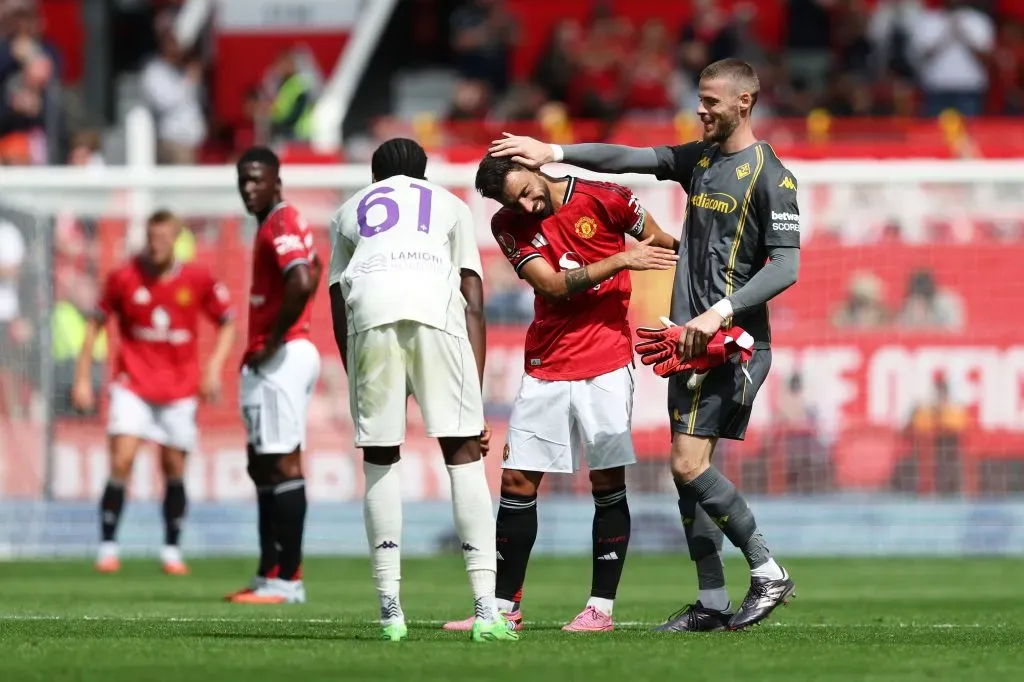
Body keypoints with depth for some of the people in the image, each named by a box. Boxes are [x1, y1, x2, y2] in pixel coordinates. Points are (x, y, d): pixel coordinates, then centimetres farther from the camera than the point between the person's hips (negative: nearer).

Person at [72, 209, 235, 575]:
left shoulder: (198, 280, -3)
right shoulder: (124, 278, -5)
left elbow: (227, 322, 10)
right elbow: (96, 324, 6)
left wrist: (214, 369, -2)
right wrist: (82, 378, 3)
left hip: (180, 390, 1)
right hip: (133, 385, -1)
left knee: (174, 468, 4)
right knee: (121, 460, -14)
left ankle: (172, 551, 18)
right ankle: (108, 548, -7)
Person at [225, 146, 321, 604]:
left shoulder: (279, 227, -14)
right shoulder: (282, 224, 17)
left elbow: (302, 283, -30)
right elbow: (313, 272, 33)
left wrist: (271, 343, -20)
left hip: (279, 360, -11)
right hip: (269, 363, 11)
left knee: (282, 466, -10)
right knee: (263, 467, 14)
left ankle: (287, 580, -10)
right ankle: (270, 575, 17)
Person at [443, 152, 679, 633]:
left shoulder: (603, 200, -8)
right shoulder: (509, 226, -1)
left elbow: (663, 246, 7)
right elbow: (553, 284, -12)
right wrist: (623, 259, -18)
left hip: (606, 364, -3)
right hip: (545, 367, 3)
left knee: (607, 482, -5)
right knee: (517, 481, 2)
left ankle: (601, 607, 0)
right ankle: (505, 607, 8)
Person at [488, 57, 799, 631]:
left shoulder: (771, 177, -9)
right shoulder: (698, 159, 13)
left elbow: (786, 267, -15)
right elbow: (626, 158, 13)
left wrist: (721, 313, -22)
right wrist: (553, 152, 3)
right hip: (690, 338, 8)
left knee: (690, 464, -15)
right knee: (688, 470, 5)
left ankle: (769, 573, -3)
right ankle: (713, 602, 10)